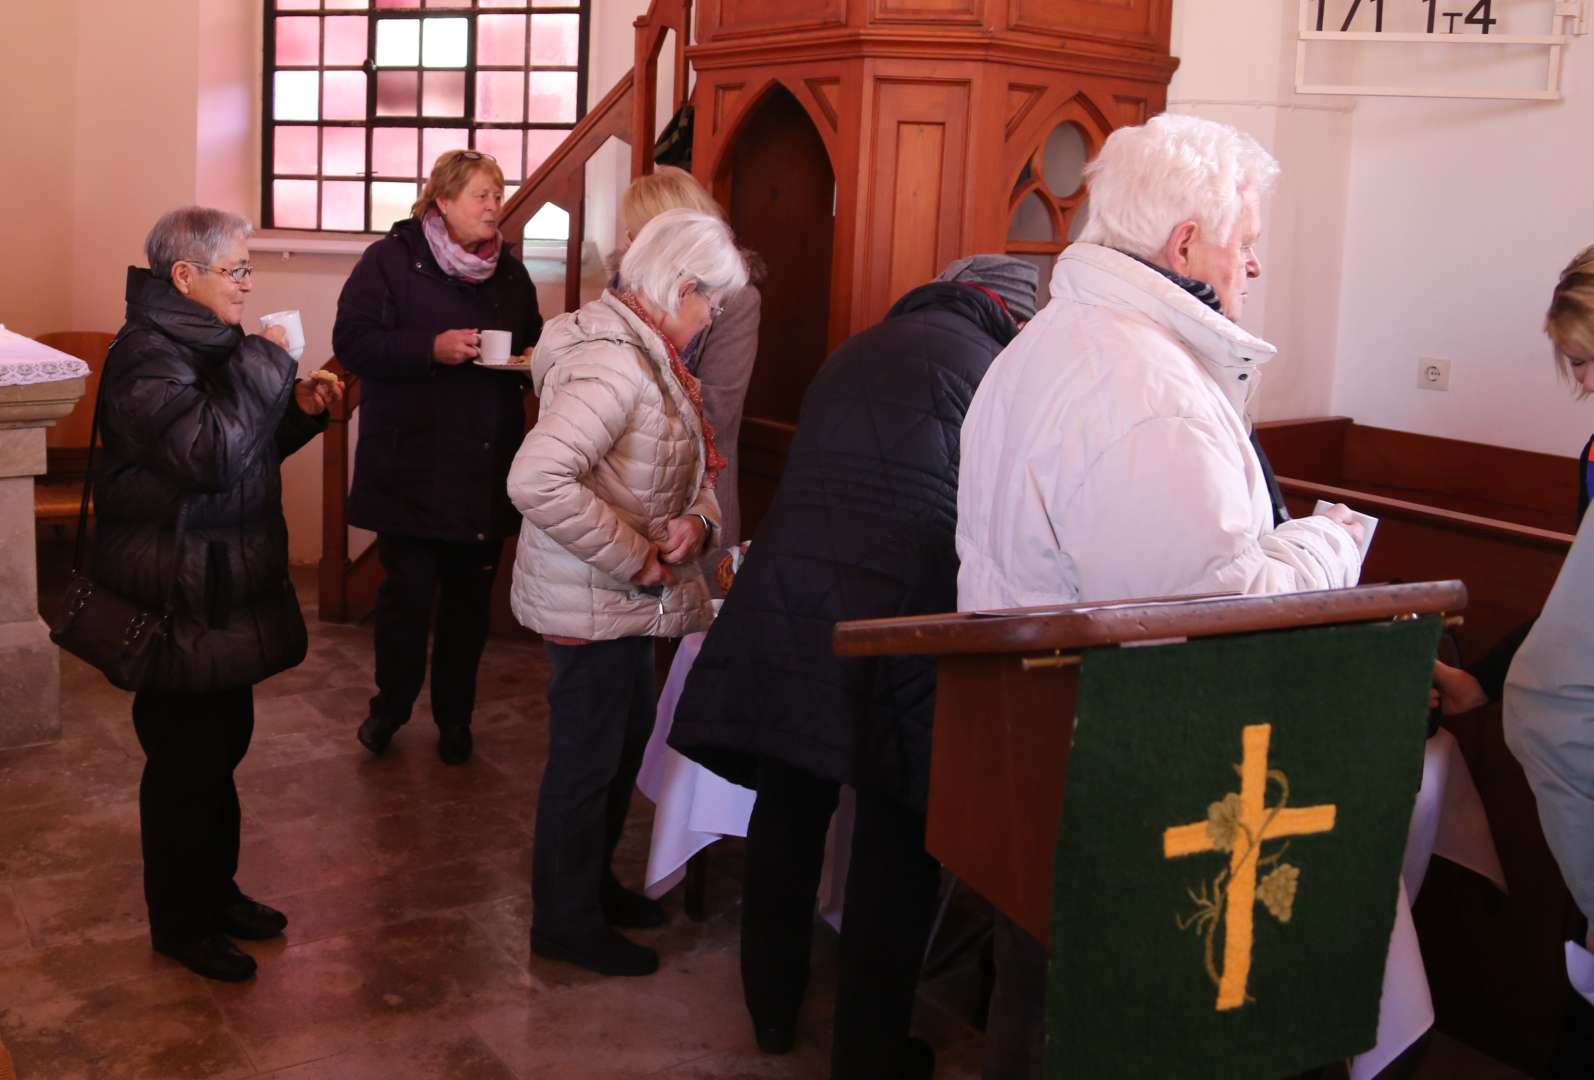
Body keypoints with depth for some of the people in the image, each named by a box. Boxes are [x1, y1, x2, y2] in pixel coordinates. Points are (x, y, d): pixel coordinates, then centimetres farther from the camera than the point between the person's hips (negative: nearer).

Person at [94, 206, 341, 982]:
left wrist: (299, 411, 2)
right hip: (179, 603, -9)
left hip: (226, 591, 10)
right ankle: (181, 924, 17)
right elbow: (208, 454, -30)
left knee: (222, 745, 18)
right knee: (185, 762, 2)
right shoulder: (147, 356, -18)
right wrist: (266, 366, -23)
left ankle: (215, 890, 34)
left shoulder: (208, 343, 12)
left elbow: (248, 447, 20)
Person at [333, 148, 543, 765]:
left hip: (487, 471, 5)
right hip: (412, 467, -4)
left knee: (471, 598, 10)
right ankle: (390, 707, 23)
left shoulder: (510, 271, 13)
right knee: (408, 594, 0)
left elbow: (534, 343, 24)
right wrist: (432, 347, -21)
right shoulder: (391, 259, -3)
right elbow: (353, 341, -10)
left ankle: (455, 717, 25)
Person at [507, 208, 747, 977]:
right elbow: (536, 480, -36)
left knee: (625, 741, 23)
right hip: (592, 604, -10)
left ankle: (592, 882, 43)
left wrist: (697, 520, -7)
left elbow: (687, 467, 16)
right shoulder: (612, 364, -25)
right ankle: (566, 922, 24)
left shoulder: (647, 352, 8)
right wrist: (635, 559, -26)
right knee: (587, 761, 6)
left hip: (624, 600, 10)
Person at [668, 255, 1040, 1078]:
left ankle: (772, 1011, 33)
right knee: (896, 839, 7)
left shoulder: (855, 353, 21)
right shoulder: (990, 367, 0)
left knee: (786, 814, 19)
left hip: (780, 608, 7)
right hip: (892, 623, -6)